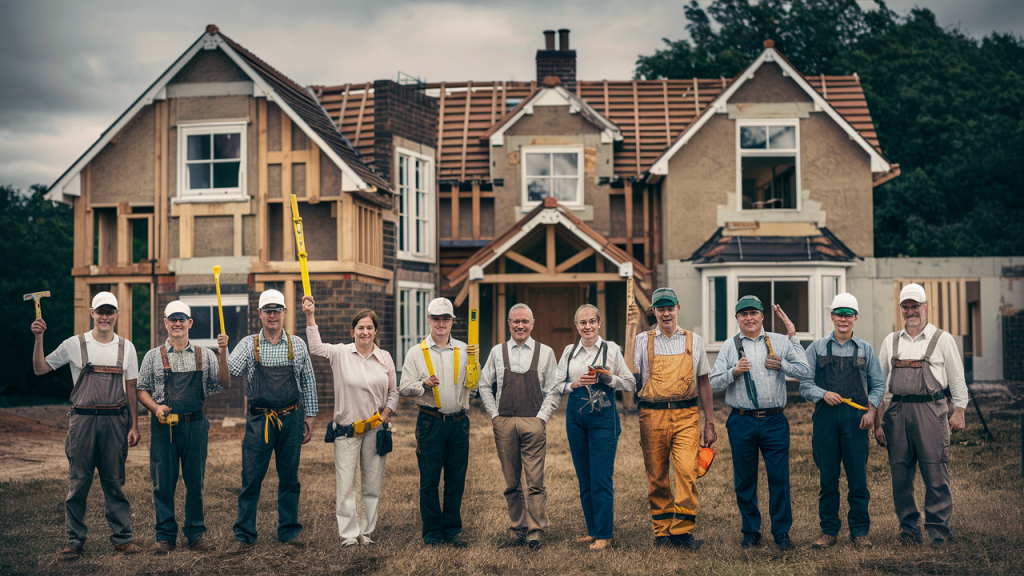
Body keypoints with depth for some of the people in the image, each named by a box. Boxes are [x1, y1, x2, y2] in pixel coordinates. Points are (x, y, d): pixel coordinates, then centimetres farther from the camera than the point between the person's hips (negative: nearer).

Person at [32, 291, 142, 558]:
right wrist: (38, 338, -7)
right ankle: (75, 540, 10)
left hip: (115, 421, 1)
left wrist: (134, 426, 5)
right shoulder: (75, 345, 4)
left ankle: (122, 538, 12)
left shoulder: (126, 348, 8)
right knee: (78, 482, 1)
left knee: (114, 482, 5)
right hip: (83, 419, -1)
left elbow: (131, 389, 9)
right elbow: (40, 369, 7)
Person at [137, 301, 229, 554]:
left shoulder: (204, 355, 9)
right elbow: (141, 389, 9)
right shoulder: (153, 356, 8)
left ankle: (196, 534, 14)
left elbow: (223, 383, 0)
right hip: (163, 426, -1)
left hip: (195, 425, 1)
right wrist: (156, 408, -9)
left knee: (195, 481, 4)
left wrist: (222, 353, -11)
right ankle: (165, 536, 10)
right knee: (163, 482, 1)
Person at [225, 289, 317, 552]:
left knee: (289, 478, 9)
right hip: (259, 419, -1)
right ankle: (244, 535, 8)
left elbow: (308, 383, 10)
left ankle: (289, 530, 20)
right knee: (251, 478, -1)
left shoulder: (297, 345, 6)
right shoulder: (248, 345, 3)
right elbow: (229, 372, -10)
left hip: (291, 419, 1)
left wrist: (309, 417, 8)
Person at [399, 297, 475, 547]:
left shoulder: (464, 350, 10)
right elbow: (404, 388, 1)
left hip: (459, 421, 2)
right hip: (431, 422, -2)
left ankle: (452, 530, 16)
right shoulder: (416, 353, 5)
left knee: (457, 479, 5)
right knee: (429, 480, 1)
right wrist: (425, 384, -16)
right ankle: (432, 532, 12)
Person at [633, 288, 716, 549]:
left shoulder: (693, 341, 11)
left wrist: (709, 423, 10)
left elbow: (703, 382, 13)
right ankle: (662, 530, 16)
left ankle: (682, 530, -5)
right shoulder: (643, 340, 7)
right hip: (653, 416, 0)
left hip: (686, 415, 0)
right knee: (656, 477, 4)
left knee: (687, 473, -12)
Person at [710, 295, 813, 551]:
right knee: (744, 479, 6)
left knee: (779, 477, -2)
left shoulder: (780, 342, 8)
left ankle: (782, 532, 9)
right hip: (741, 422, 1)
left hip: (774, 421, -1)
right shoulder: (730, 346, 9)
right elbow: (714, 383, 4)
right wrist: (734, 372, -11)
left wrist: (781, 365, -7)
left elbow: (806, 371, 4)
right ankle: (751, 531, 18)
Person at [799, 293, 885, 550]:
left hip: (855, 419, 0)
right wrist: (824, 394, -12)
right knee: (827, 479, 3)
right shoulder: (817, 348, 11)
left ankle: (859, 532, 9)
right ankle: (829, 531, 12)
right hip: (825, 418, 0)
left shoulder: (865, 349, 13)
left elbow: (878, 384, 13)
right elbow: (805, 385, 7)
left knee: (858, 479, -1)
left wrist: (871, 409, -2)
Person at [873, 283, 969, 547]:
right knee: (900, 474, 4)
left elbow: (957, 379, 8)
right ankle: (908, 527, 15)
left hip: (930, 410, -3)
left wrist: (959, 411, -1)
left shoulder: (942, 339, 7)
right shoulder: (890, 342, 15)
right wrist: (877, 420, 11)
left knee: (936, 473, -6)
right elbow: (879, 382, 16)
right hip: (897, 412, 3)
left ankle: (938, 530, 2)